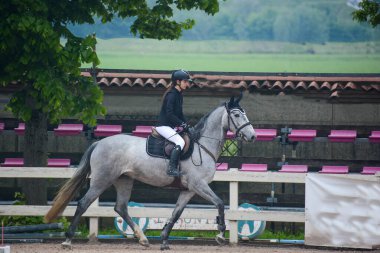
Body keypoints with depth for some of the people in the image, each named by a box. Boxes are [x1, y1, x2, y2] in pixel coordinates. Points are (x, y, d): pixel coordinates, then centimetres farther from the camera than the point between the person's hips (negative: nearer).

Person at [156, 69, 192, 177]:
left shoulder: (179, 95, 14)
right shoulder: (172, 95, -16)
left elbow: (179, 113, 20)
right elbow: (169, 113, -23)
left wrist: (185, 124, 7)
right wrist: (182, 124, -21)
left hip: (171, 126, 10)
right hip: (163, 126, -10)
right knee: (180, 141, -26)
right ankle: (172, 168, -31)